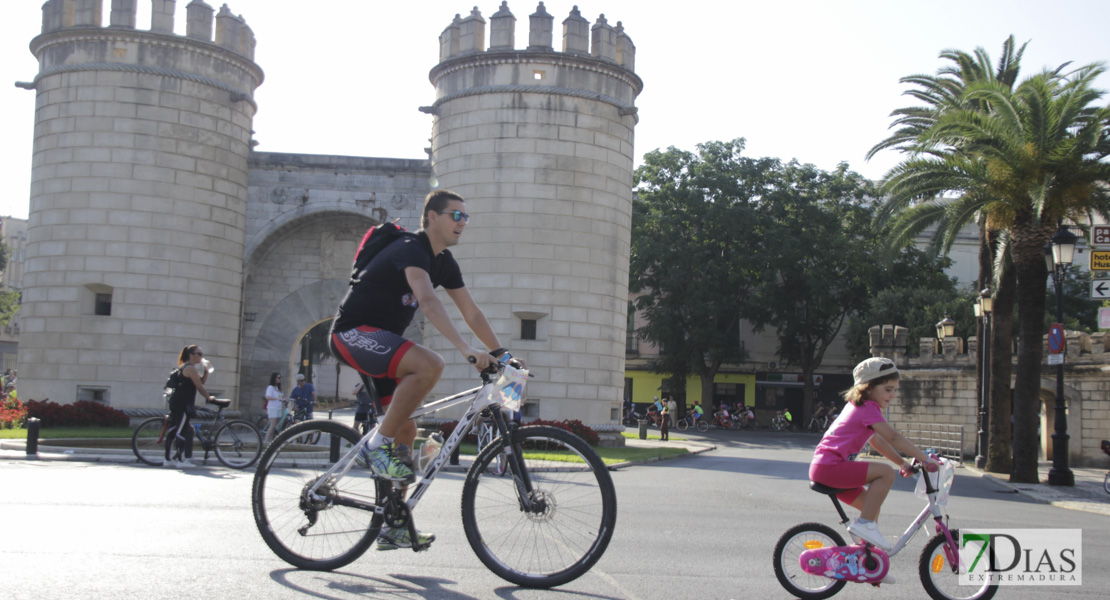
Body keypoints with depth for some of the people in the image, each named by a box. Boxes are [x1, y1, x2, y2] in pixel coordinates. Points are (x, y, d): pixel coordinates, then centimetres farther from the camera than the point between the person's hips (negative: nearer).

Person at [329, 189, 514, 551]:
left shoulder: (443, 261, 9)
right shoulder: (410, 249, -19)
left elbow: (471, 312, 12)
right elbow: (428, 301, -37)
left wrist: (501, 354, 4)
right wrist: (466, 349, -47)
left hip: (379, 339, 9)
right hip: (353, 333, -9)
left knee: (405, 431, 4)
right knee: (429, 364, -33)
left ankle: (393, 528, 11)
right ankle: (376, 446, -20)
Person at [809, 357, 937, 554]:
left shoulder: (857, 406, 21)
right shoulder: (868, 408, -9)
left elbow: (878, 442, 27)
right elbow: (893, 438, -16)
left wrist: (903, 463, 20)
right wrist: (925, 459, -14)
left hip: (822, 467, 10)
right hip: (830, 466, -10)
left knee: (871, 505, 15)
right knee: (886, 473, -18)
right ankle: (864, 524, -15)